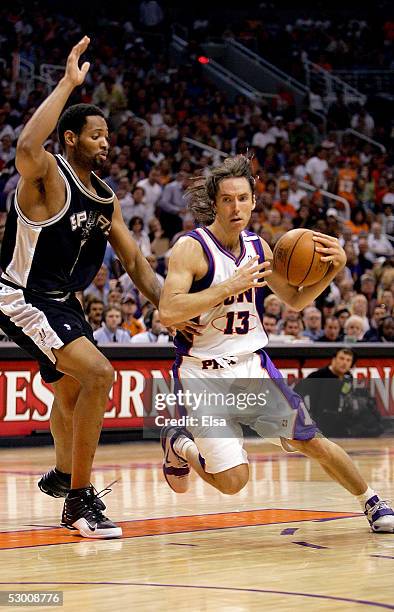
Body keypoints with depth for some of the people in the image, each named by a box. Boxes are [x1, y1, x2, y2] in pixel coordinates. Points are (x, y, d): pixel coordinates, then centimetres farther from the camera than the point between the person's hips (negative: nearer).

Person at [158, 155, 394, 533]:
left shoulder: (258, 248, 5)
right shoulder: (192, 248, -14)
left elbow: (295, 300, 18)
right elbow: (168, 312, -26)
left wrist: (333, 269, 1)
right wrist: (230, 285, -28)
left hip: (252, 365, 5)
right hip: (203, 373, -5)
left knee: (311, 441, 2)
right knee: (232, 480, -13)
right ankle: (179, 445, 17)